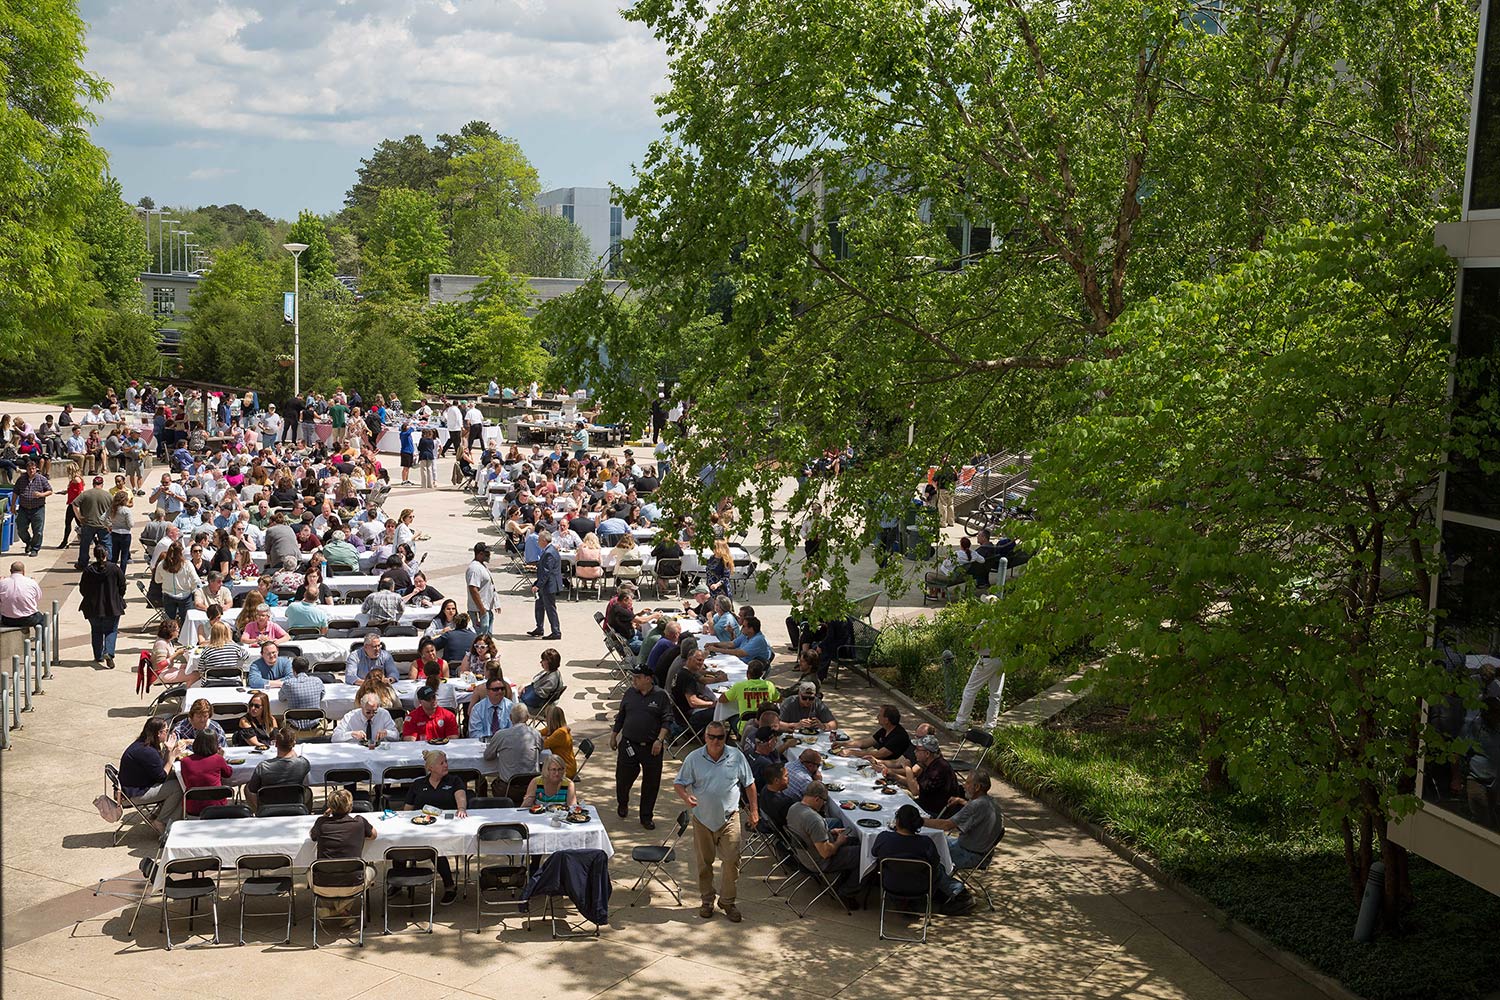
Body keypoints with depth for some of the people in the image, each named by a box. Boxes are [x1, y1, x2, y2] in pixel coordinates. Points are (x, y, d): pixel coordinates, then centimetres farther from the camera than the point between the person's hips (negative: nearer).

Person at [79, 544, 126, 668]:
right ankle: (108, 653, -16)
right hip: (112, 607, -1)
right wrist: (117, 599, 16)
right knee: (111, 630, 7)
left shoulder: (88, 570, -7)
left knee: (96, 631, 16)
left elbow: (82, 589, 0)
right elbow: (122, 587, -2)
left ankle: (98, 657, 18)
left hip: (93, 607, 1)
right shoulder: (115, 569, -8)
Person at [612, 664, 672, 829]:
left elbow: (666, 720, -5)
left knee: (651, 782, 3)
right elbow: (620, 717, 15)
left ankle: (646, 817, 15)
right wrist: (613, 736, 17)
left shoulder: (660, 696, -4)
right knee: (623, 777, 7)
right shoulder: (630, 694, 6)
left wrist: (660, 740, -14)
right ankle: (622, 804, 37)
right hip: (629, 744, 2)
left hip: (652, 747, -2)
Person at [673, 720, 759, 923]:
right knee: (704, 862, 11)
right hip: (703, 818, 1)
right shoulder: (694, 758, -5)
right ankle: (707, 900, 27)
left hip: (729, 817, 0)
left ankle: (727, 901, 11)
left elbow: (749, 784, 7)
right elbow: (679, 783, -1)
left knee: (732, 860, -6)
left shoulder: (737, 757, -3)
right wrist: (685, 796, -22)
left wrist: (754, 810, 7)